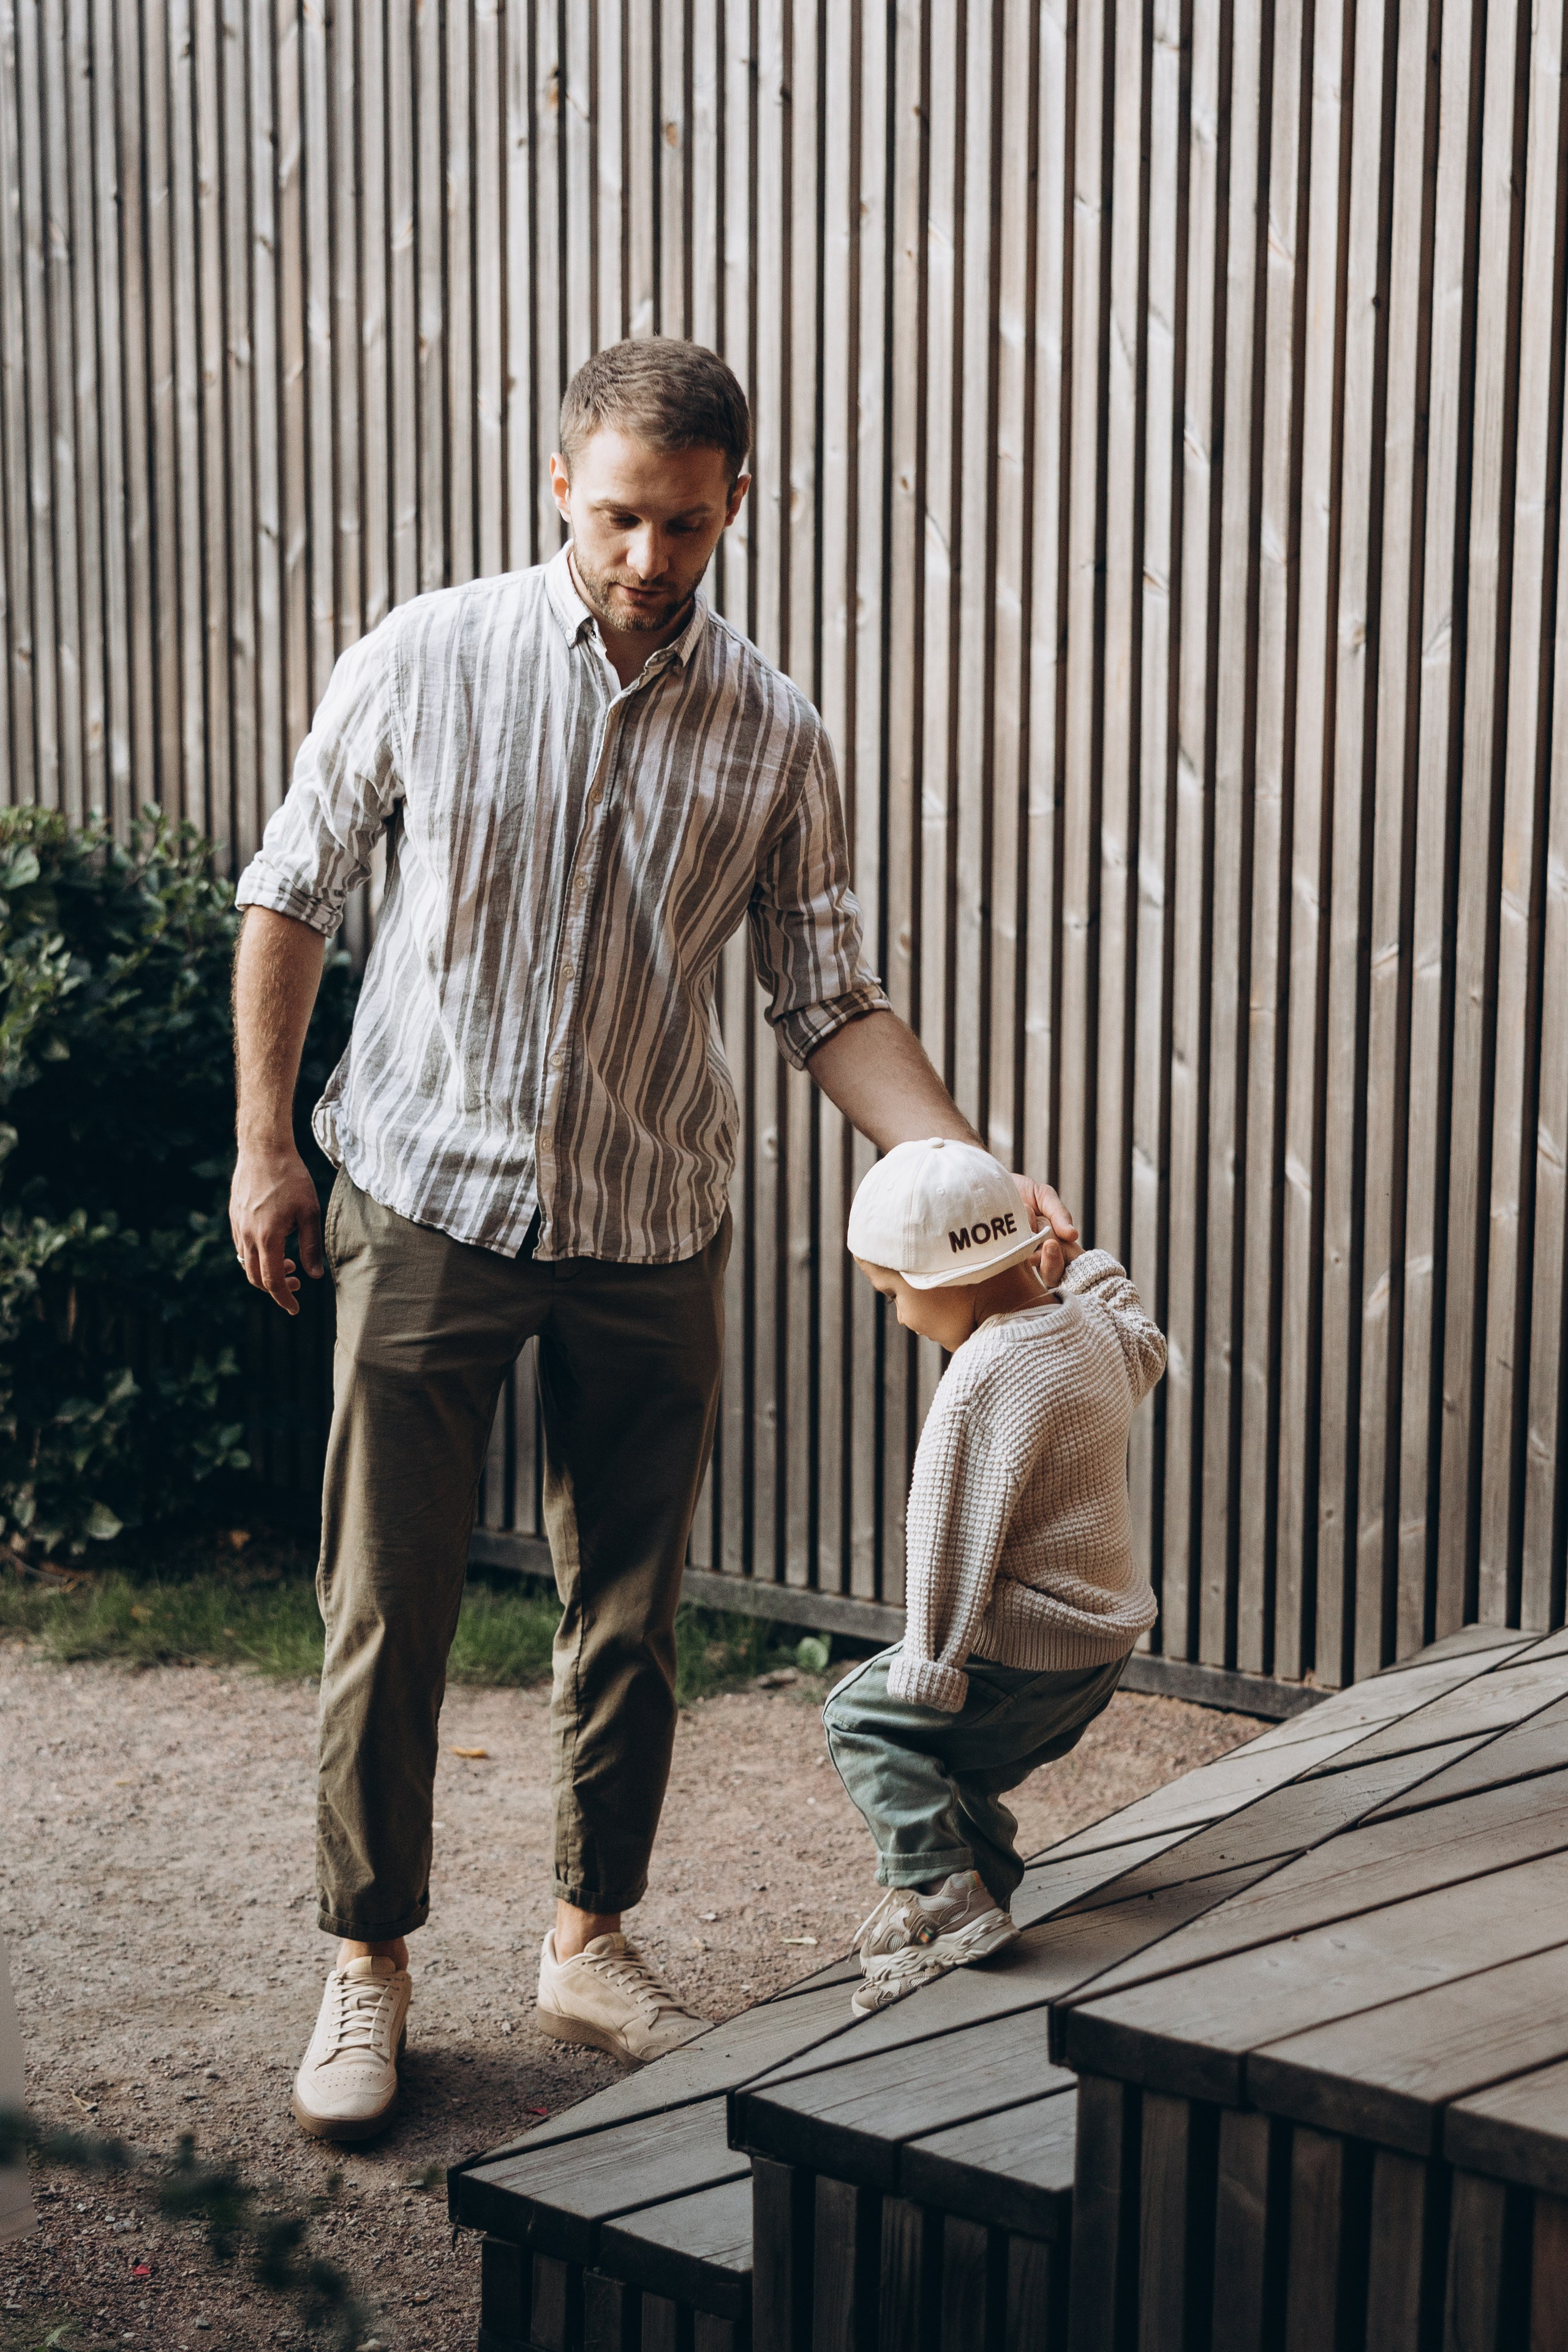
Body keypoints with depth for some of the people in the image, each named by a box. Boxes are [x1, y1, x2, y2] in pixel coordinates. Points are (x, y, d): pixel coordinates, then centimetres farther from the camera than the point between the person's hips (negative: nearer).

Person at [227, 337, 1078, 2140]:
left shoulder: (770, 735, -1)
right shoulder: (423, 663, -6)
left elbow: (829, 1001, 1)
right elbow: (289, 899, 4)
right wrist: (264, 1146, 1)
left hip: (651, 1234, 2)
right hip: (428, 1209, -2)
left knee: (628, 1612, 10)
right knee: (387, 1607, 2)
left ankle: (592, 1940, 28)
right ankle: (369, 1965, 18)